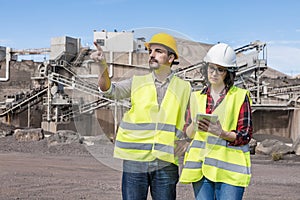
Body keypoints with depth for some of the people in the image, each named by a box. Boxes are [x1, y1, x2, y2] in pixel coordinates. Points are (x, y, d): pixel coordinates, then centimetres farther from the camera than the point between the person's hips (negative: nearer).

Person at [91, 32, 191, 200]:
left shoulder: (184, 88, 9)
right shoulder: (137, 83, 9)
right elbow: (110, 90, -6)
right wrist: (103, 68, -24)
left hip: (165, 164, 0)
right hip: (135, 162, 0)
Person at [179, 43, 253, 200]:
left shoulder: (240, 96, 3)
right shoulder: (197, 97, 14)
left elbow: (245, 135, -1)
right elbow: (188, 133, 13)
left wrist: (221, 133, -20)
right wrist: (194, 125, -10)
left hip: (229, 169, -3)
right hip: (201, 165, 3)